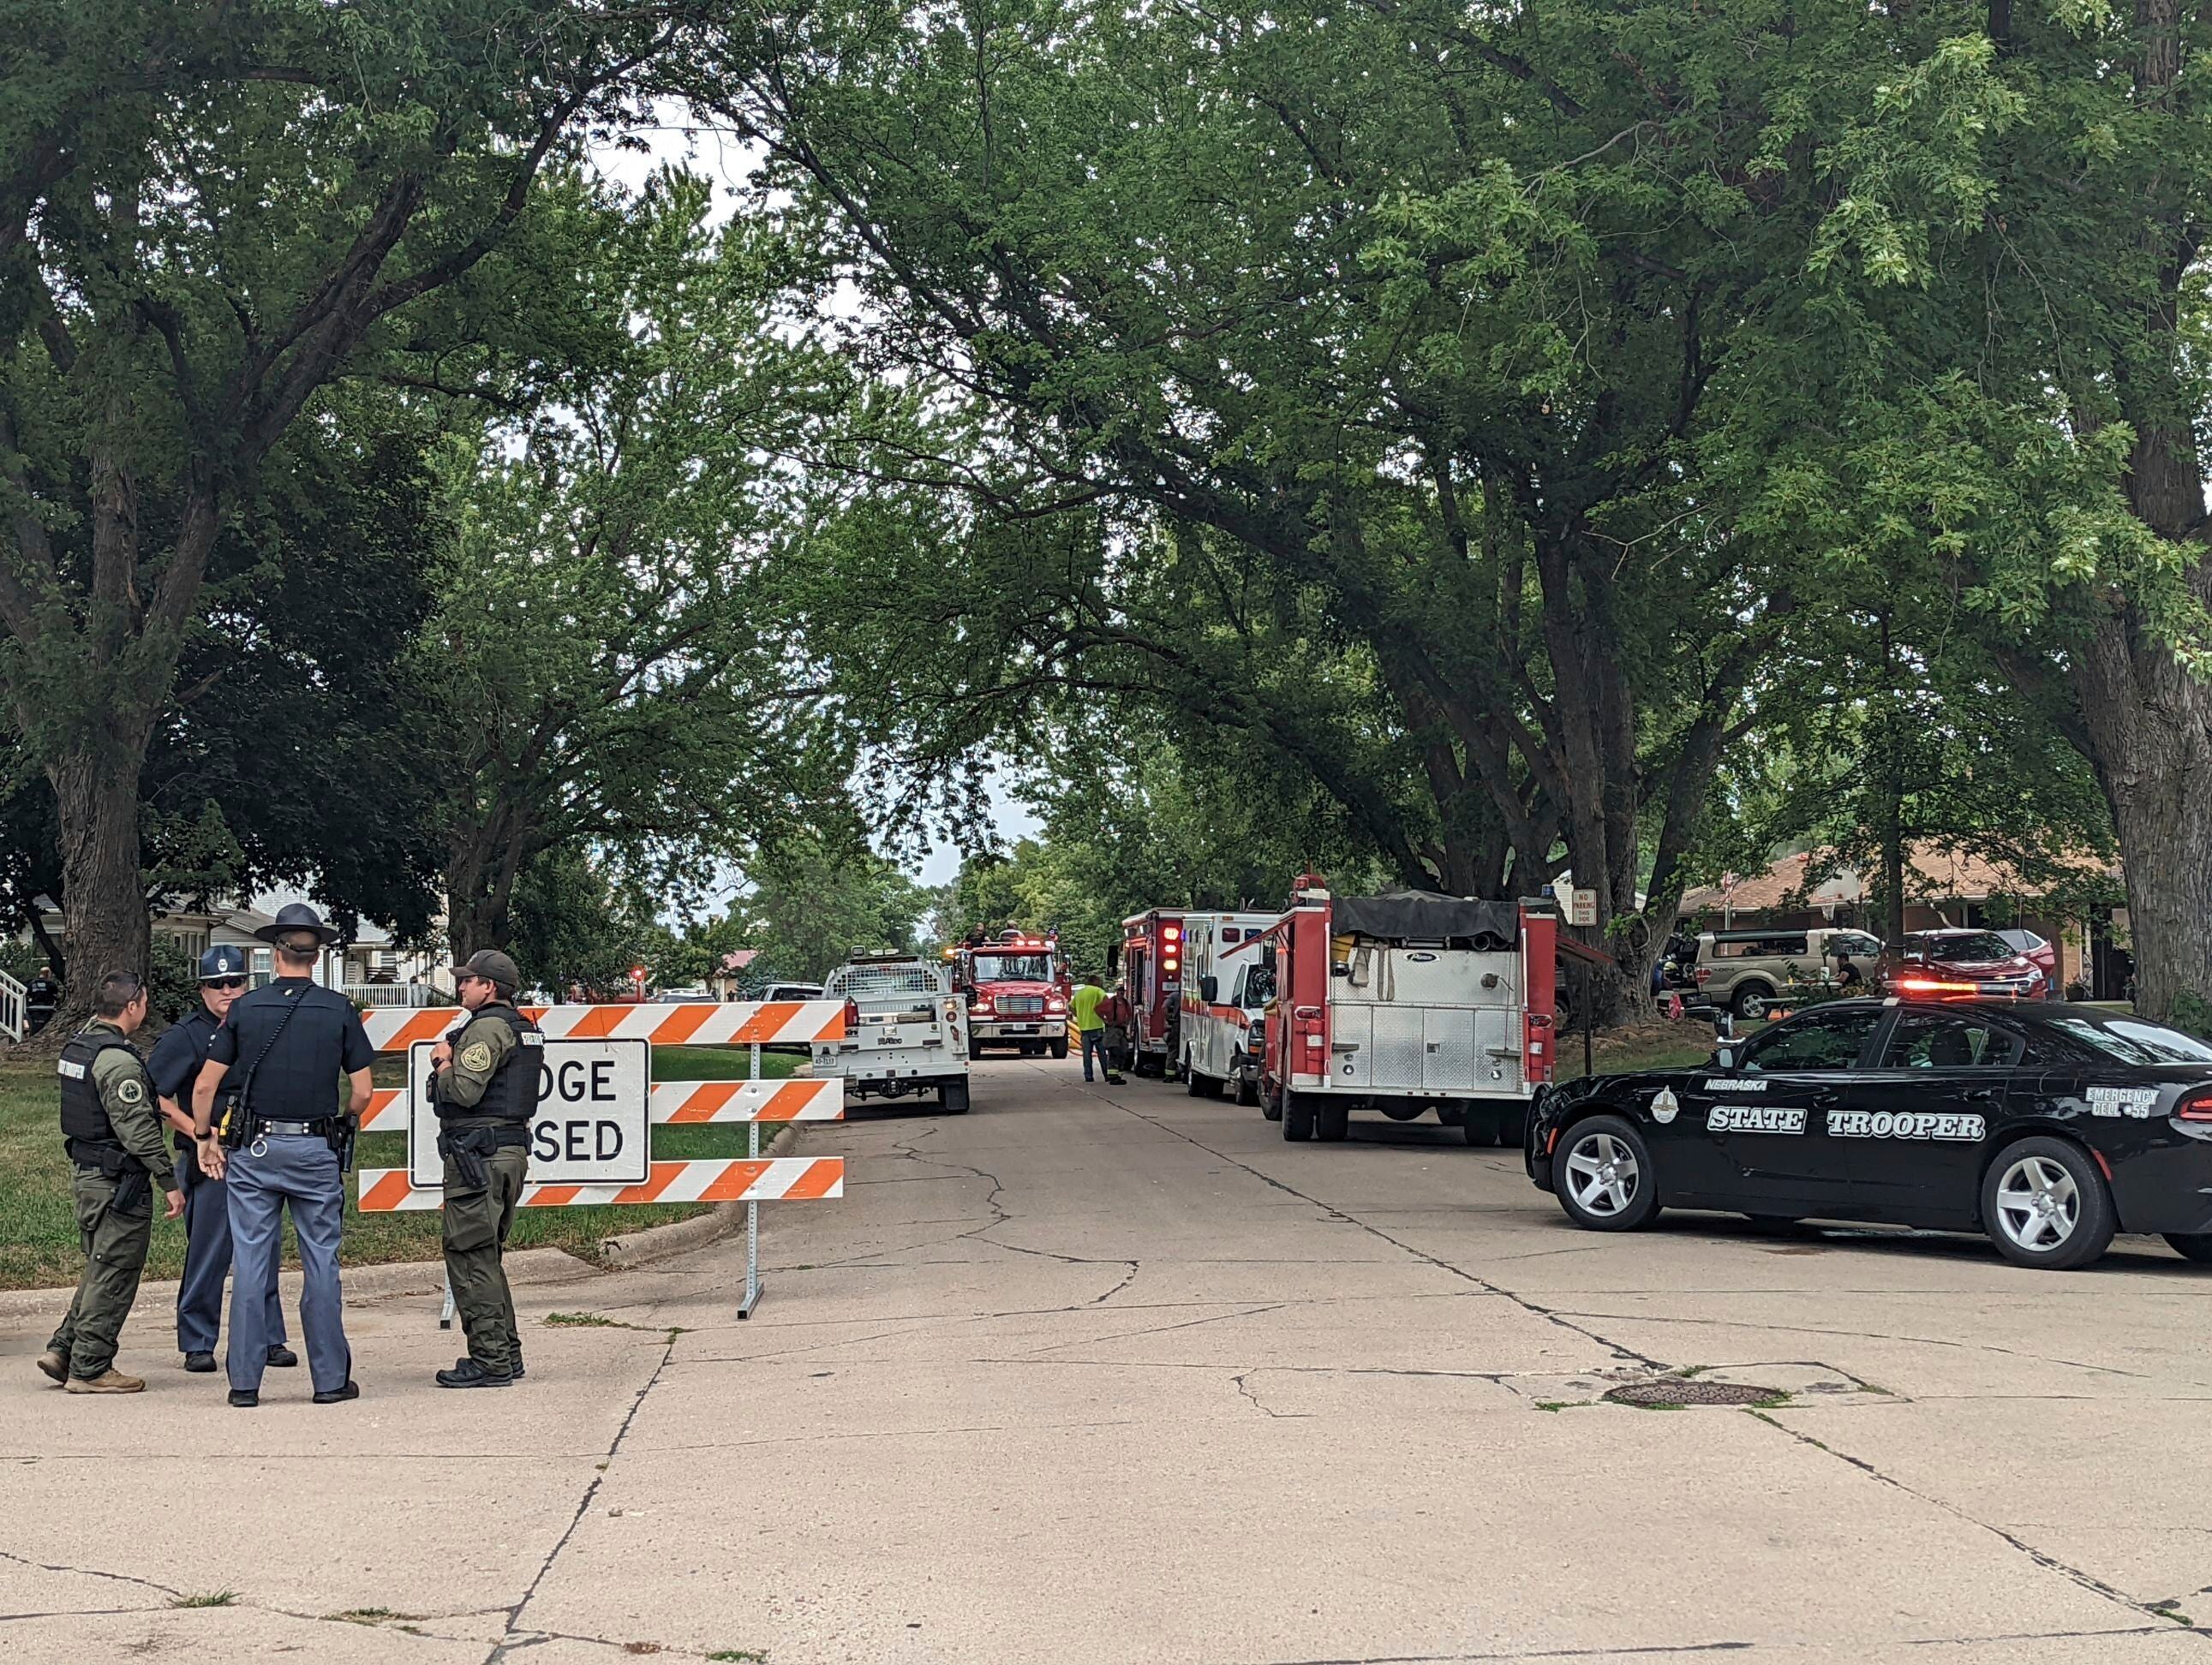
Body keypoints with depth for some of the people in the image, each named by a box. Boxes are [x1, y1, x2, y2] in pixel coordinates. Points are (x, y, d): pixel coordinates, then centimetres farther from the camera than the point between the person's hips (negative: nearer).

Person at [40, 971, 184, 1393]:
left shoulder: (76, 1046, 10)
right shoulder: (118, 1061, -20)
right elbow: (138, 1130, -22)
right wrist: (170, 1182, -17)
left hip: (86, 1175, 9)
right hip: (118, 1183, -9)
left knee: (99, 1270, 20)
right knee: (113, 1276, 0)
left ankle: (63, 1349, 19)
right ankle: (89, 1369, 5)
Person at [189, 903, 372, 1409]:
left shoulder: (246, 1008, 1)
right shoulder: (339, 1010, -1)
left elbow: (205, 1086, 1)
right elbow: (362, 1092, -2)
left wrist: (204, 1139, 14)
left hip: (253, 1149, 1)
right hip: (316, 1150, -1)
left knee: (250, 1266, 5)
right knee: (321, 1266, 5)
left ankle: (244, 1382, 8)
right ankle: (331, 1379, 9)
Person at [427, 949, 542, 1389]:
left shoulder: (486, 1028, -14)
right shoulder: (524, 1028, 18)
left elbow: (464, 1091, -22)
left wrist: (443, 1068, -3)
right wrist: (450, 1059, 4)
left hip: (478, 1153, -10)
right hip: (512, 1150, 10)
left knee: (470, 1256, -6)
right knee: (488, 1256, 17)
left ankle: (489, 1360, -6)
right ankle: (507, 1352, 21)